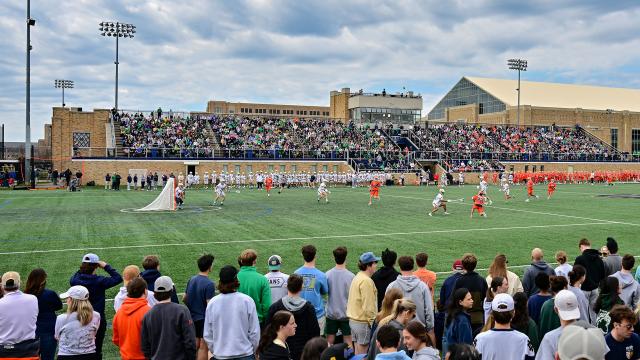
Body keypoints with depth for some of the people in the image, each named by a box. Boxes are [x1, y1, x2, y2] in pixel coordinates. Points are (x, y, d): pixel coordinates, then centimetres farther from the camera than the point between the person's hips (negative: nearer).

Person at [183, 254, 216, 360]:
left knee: (195, 344, 18)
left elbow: (184, 299, 10)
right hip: (204, 318, -7)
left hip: (192, 318, 7)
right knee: (203, 347, 4)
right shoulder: (209, 284, -20)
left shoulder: (191, 279, 2)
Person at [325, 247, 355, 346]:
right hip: (346, 313, -2)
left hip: (331, 313, 2)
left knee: (329, 342, 14)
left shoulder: (328, 274, -10)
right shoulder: (351, 276, -15)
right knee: (347, 342, 9)